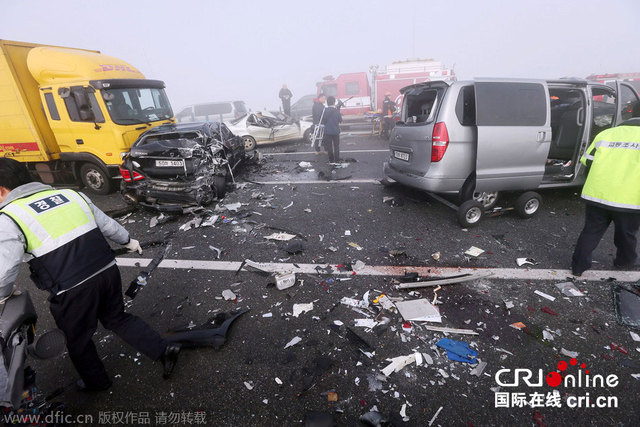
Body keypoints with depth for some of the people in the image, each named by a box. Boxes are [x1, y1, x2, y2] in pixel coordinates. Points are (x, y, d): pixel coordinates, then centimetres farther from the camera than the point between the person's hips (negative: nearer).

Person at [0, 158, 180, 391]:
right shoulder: (71, 194, 7)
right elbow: (107, 224, 14)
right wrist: (128, 241, 30)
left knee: (78, 339, 23)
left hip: (72, 290, -5)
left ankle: (96, 381, 45)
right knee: (117, 318, 26)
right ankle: (164, 350, 20)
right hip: (107, 271, 5)